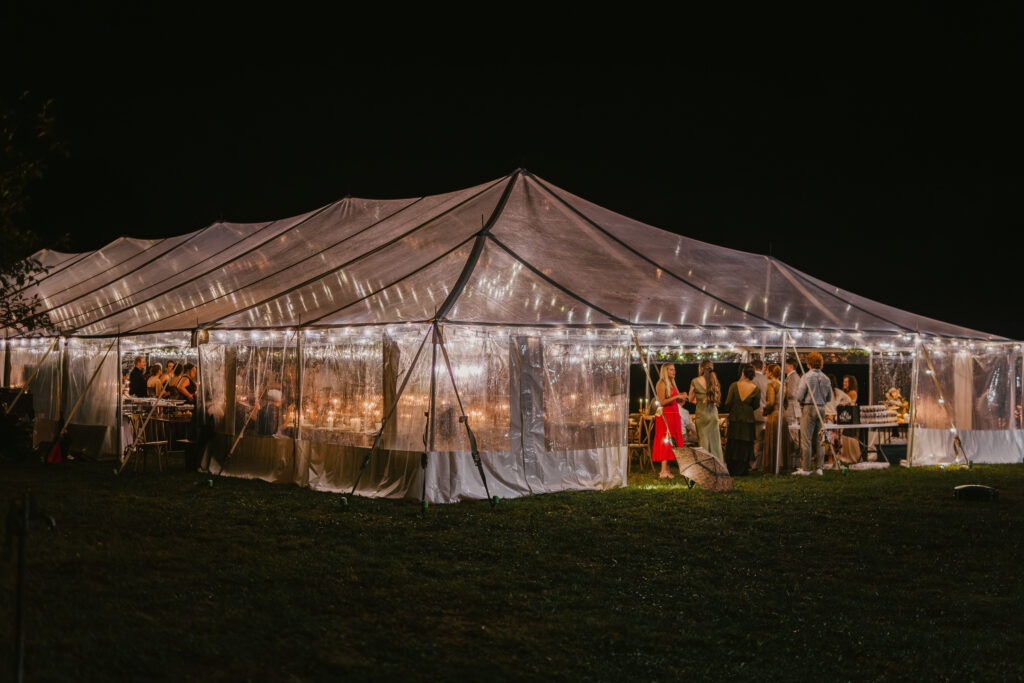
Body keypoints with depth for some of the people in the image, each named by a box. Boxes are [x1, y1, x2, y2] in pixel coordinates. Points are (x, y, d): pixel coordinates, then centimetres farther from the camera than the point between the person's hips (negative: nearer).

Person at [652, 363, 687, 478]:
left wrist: (681, 398, 2)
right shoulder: (661, 384, -8)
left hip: (674, 416, 9)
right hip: (665, 416, -9)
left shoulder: (671, 384, 18)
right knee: (665, 442, -11)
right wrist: (676, 397, -19)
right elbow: (662, 402, -16)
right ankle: (663, 471, -14)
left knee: (670, 442, 6)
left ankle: (667, 470, 8)